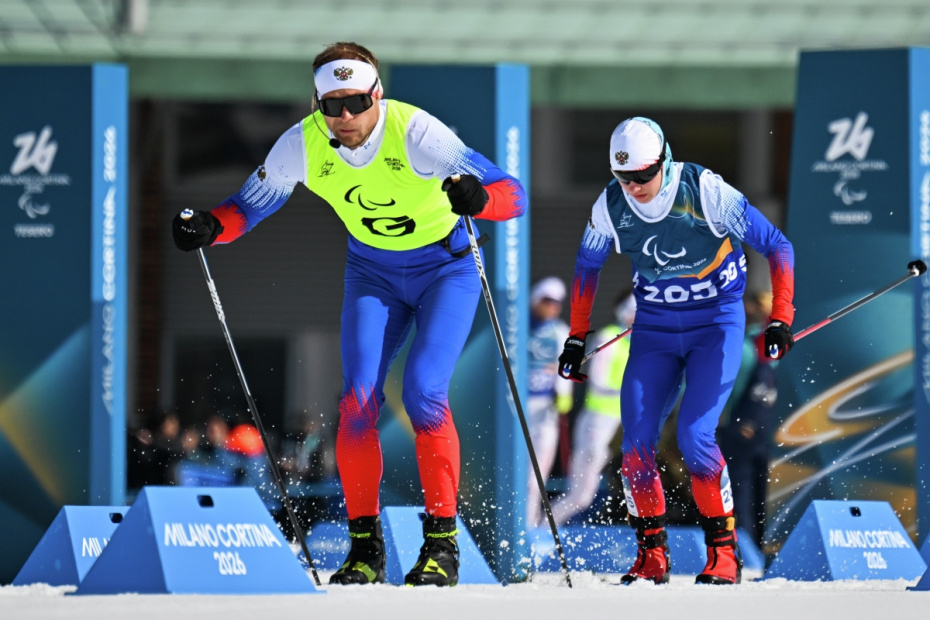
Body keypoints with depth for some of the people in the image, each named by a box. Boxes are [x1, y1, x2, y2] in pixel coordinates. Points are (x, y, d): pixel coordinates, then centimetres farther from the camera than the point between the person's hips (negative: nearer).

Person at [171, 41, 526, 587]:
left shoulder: (414, 132, -30)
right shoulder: (303, 144, -18)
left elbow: (514, 195, -33)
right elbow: (251, 205, -3)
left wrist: (477, 198, -56)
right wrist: (208, 226, -25)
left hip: (446, 269, -3)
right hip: (374, 273, 3)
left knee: (423, 392, -21)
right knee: (359, 401, -13)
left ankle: (442, 542, -10)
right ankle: (366, 547, -1)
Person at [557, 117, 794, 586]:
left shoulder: (705, 192, -20)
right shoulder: (610, 206, -8)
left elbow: (776, 246, -14)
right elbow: (587, 265, 12)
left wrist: (779, 320, -20)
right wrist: (576, 338, 12)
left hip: (716, 323, -4)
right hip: (654, 329, 4)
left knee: (694, 435, -19)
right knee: (636, 443, -9)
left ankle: (723, 550, -4)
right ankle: (651, 555, 6)